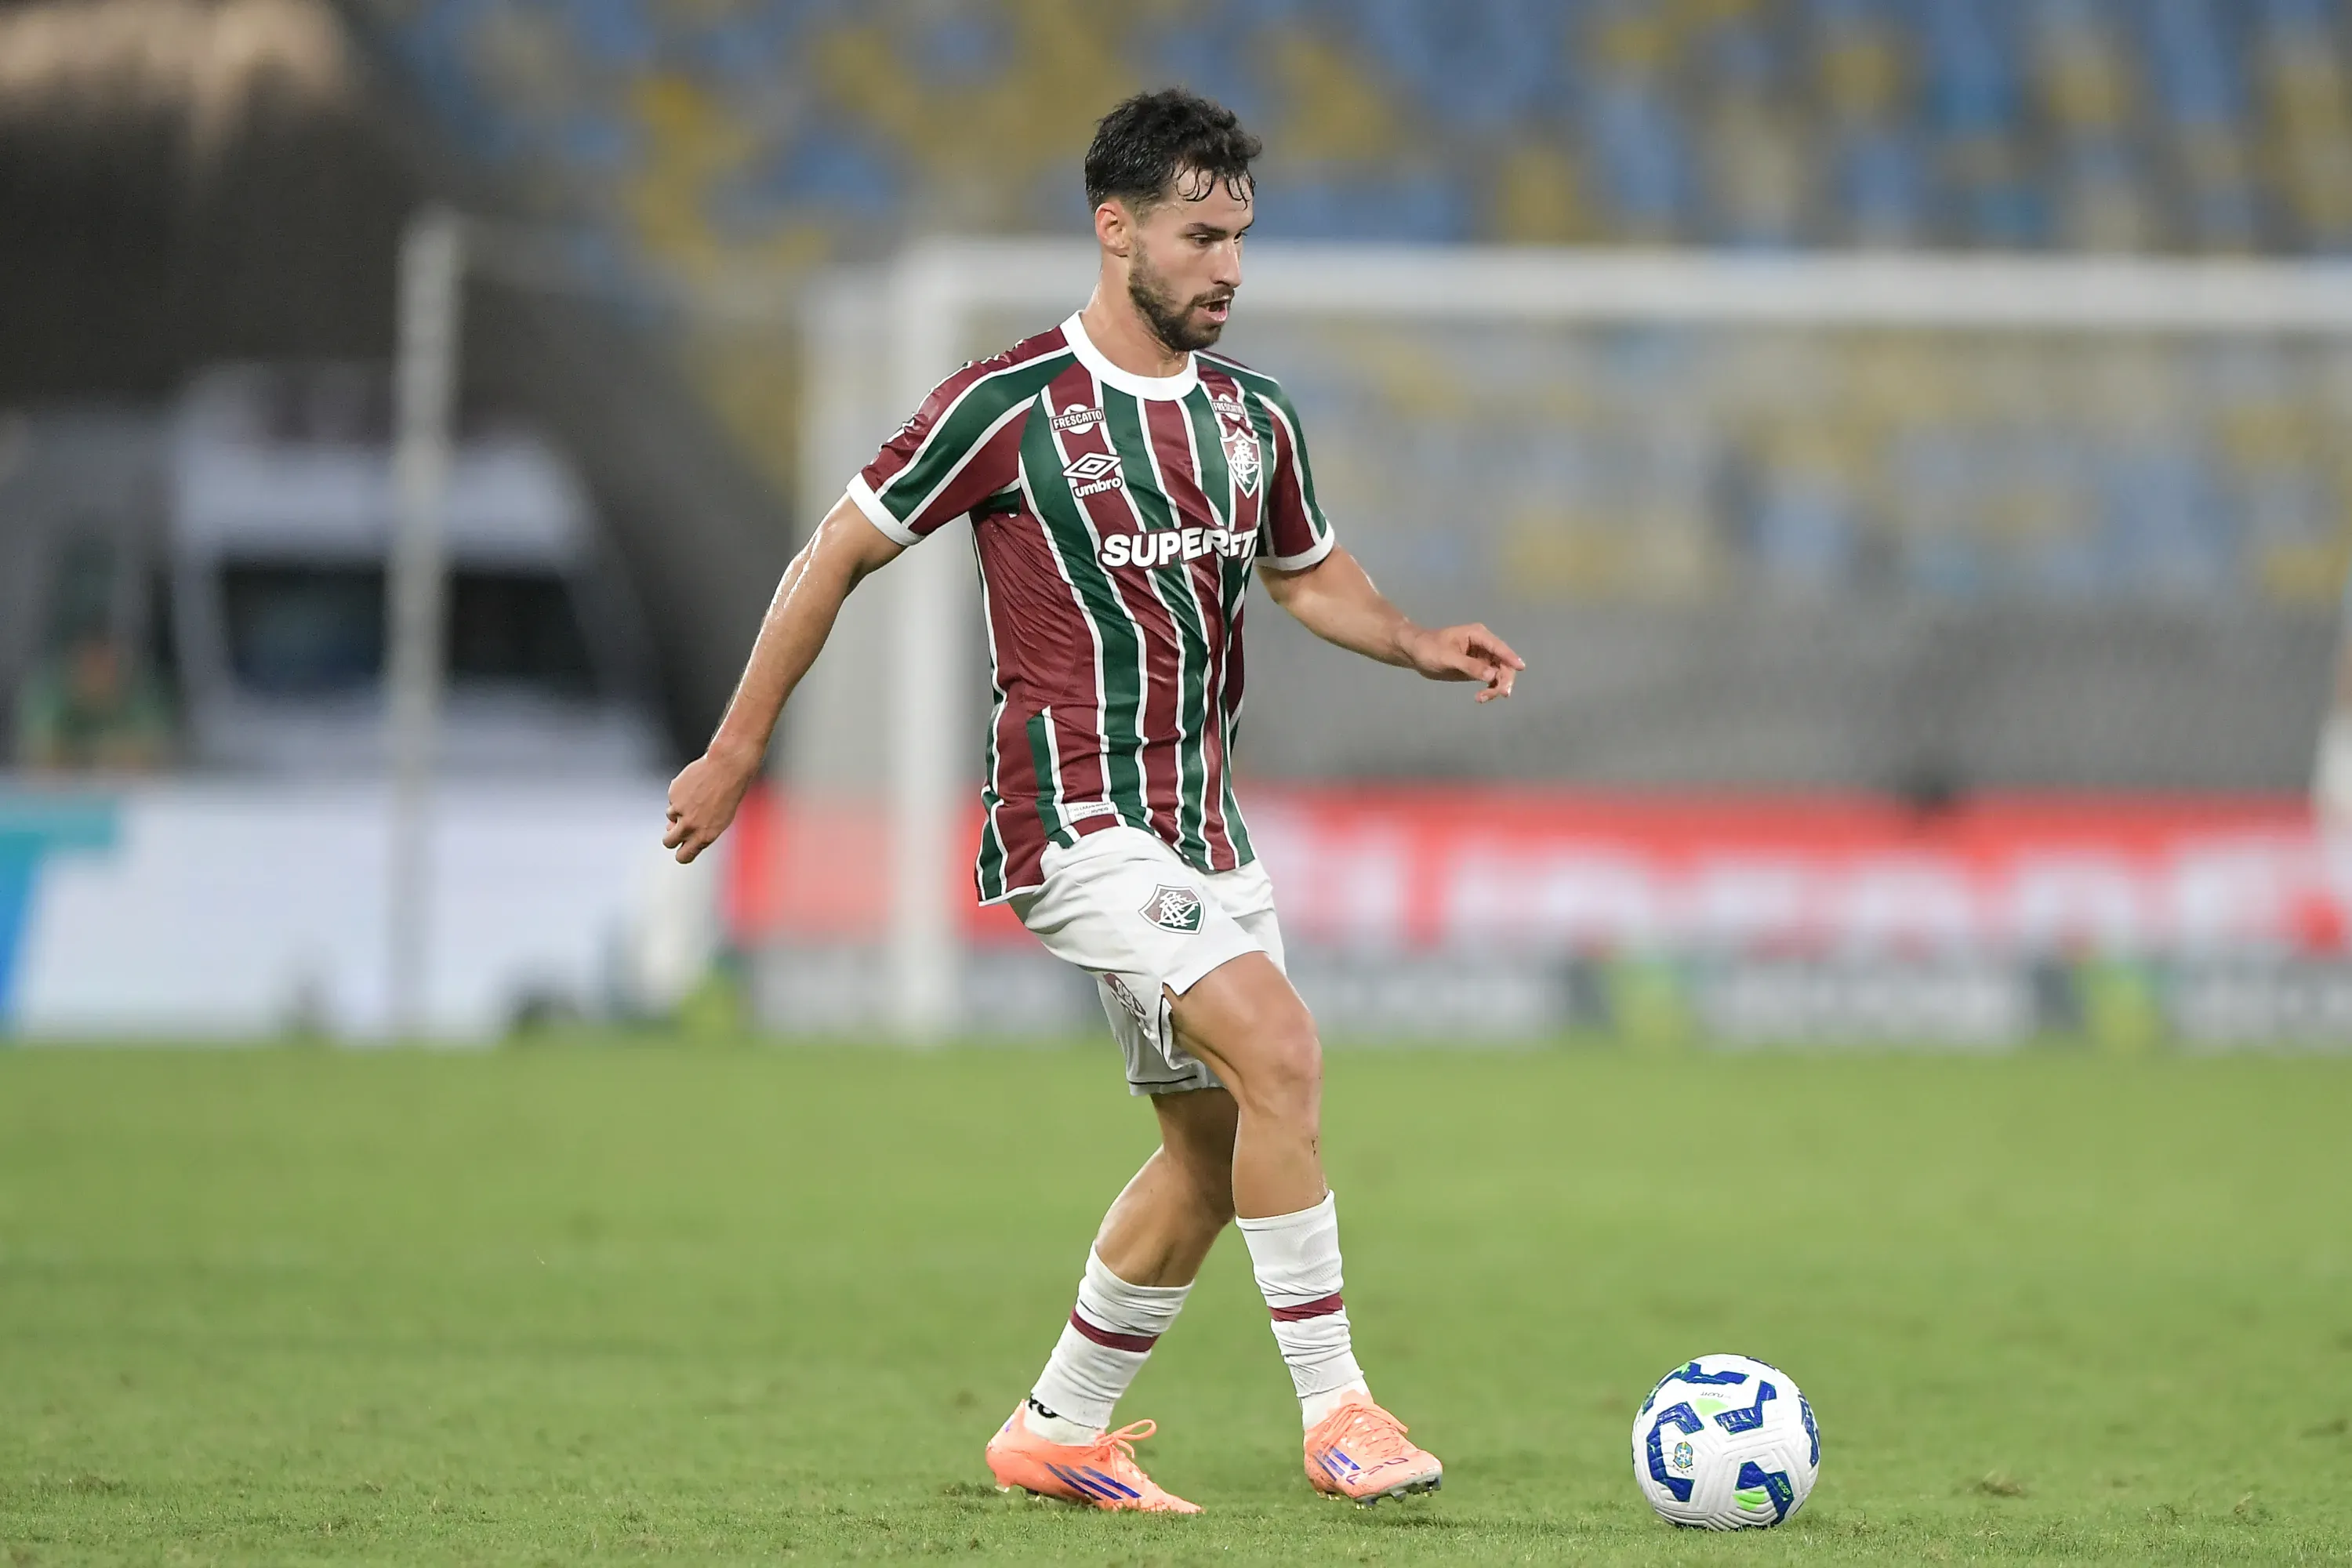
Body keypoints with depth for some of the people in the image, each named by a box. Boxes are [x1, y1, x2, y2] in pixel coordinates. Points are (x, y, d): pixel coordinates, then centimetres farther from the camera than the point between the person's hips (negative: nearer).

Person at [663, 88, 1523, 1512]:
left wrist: (1418, 644, 5)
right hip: (1076, 817, -8)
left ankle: (1059, 1433, 25)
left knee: (1215, 1146, 10)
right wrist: (738, 749, 1)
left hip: (1204, 828, 8)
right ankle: (1336, 1412, -19)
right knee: (1281, 1053, -23)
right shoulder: (1011, 406, -9)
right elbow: (841, 553, -1)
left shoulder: (1252, 419, 10)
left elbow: (1310, 577, 26)